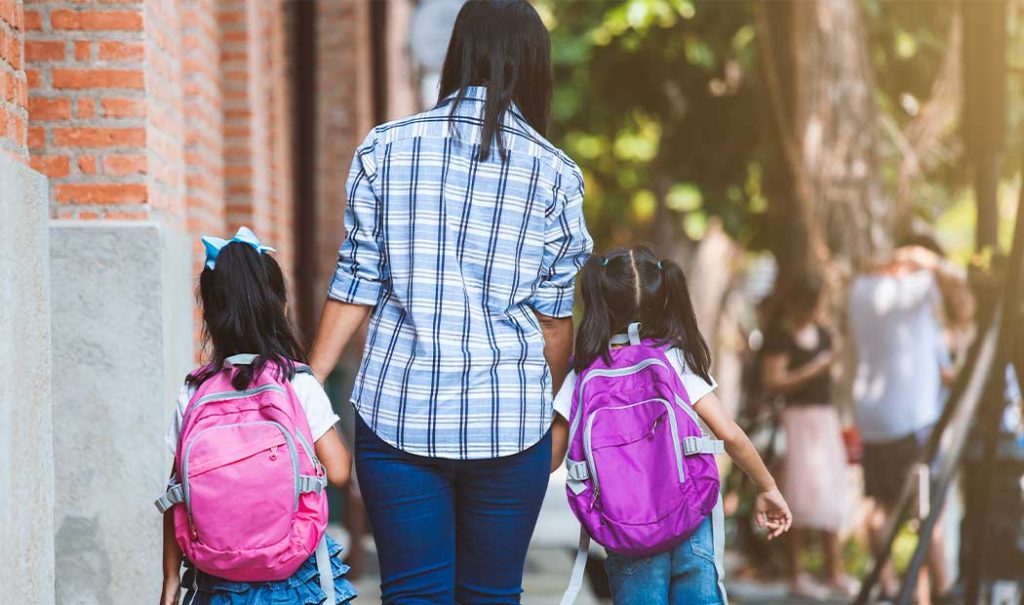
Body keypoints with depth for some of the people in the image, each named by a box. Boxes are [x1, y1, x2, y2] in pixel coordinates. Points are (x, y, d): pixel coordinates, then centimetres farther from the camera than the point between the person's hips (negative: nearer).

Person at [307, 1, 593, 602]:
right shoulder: (555, 174, -1)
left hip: (398, 412, 0)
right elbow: (555, 317, 4)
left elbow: (357, 283, 1)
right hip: (509, 419, 0)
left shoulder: (386, 148, 1)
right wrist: (548, 408, 19)